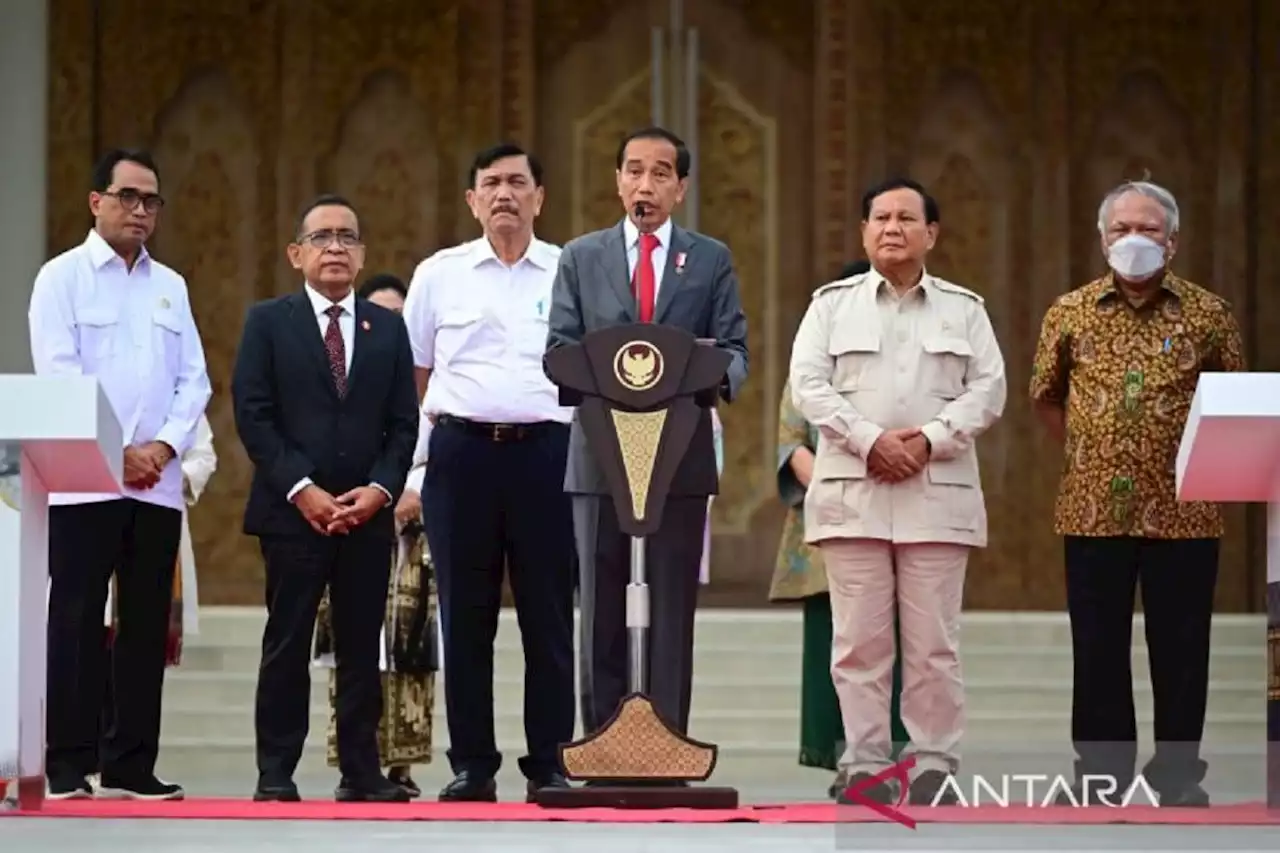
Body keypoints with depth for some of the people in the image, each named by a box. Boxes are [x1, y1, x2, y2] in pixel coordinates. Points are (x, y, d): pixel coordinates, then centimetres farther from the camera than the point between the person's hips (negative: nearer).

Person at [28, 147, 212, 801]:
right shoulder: (63, 277, 1)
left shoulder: (170, 287, 17)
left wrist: (166, 443, -5)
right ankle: (67, 766, -4)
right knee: (75, 624, -6)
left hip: (159, 485, 5)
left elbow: (194, 379, 12)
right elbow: (58, 375, -8)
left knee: (147, 627, 4)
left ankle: (132, 766, 8)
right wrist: (117, 452, -13)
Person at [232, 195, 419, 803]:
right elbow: (252, 415, -4)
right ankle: (275, 773, 3)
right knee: (287, 645, -1)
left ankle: (361, 772, 7)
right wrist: (301, 489, -12)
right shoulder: (268, 322, 4)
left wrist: (379, 489, -7)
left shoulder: (388, 327, 13)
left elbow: (403, 422, 8)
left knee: (362, 647, 4)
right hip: (293, 511, -3)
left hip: (369, 512, 3)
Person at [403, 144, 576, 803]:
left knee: (549, 616, 0)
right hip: (462, 451, 1)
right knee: (465, 616, 3)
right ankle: (472, 766, 8)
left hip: (547, 451, -1)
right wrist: (439, 421, 8)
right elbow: (412, 371, 16)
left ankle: (549, 766, 5)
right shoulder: (439, 274, 9)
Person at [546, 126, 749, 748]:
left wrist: (717, 376, -19)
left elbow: (735, 350, 4)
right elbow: (558, 350, 4)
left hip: (681, 456, -1)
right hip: (599, 454, 1)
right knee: (601, 610, 3)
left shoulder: (711, 260, 9)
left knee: (673, 609, 0)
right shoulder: (580, 258, 10)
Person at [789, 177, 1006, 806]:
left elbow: (987, 389, 4)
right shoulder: (832, 304, 11)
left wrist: (929, 440, -11)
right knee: (859, 640, -1)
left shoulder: (964, 309, 13)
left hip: (936, 493, 0)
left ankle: (935, 765, 4)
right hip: (851, 490, 0)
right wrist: (870, 442, -13)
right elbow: (808, 384, 0)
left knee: (933, 642, -1)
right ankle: (866, 765, 3)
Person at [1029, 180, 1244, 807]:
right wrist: (1082, 451, 10)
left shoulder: (1207, 313, 1)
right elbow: (1046, 396, 17)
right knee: (1098, 648, 6)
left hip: (1181, 512, -1)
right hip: (1094, 510, 1)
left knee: (1180, 648, 3)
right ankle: (1101, 772, 14)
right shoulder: (1070, 313, 4)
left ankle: (1178, 773, 12)